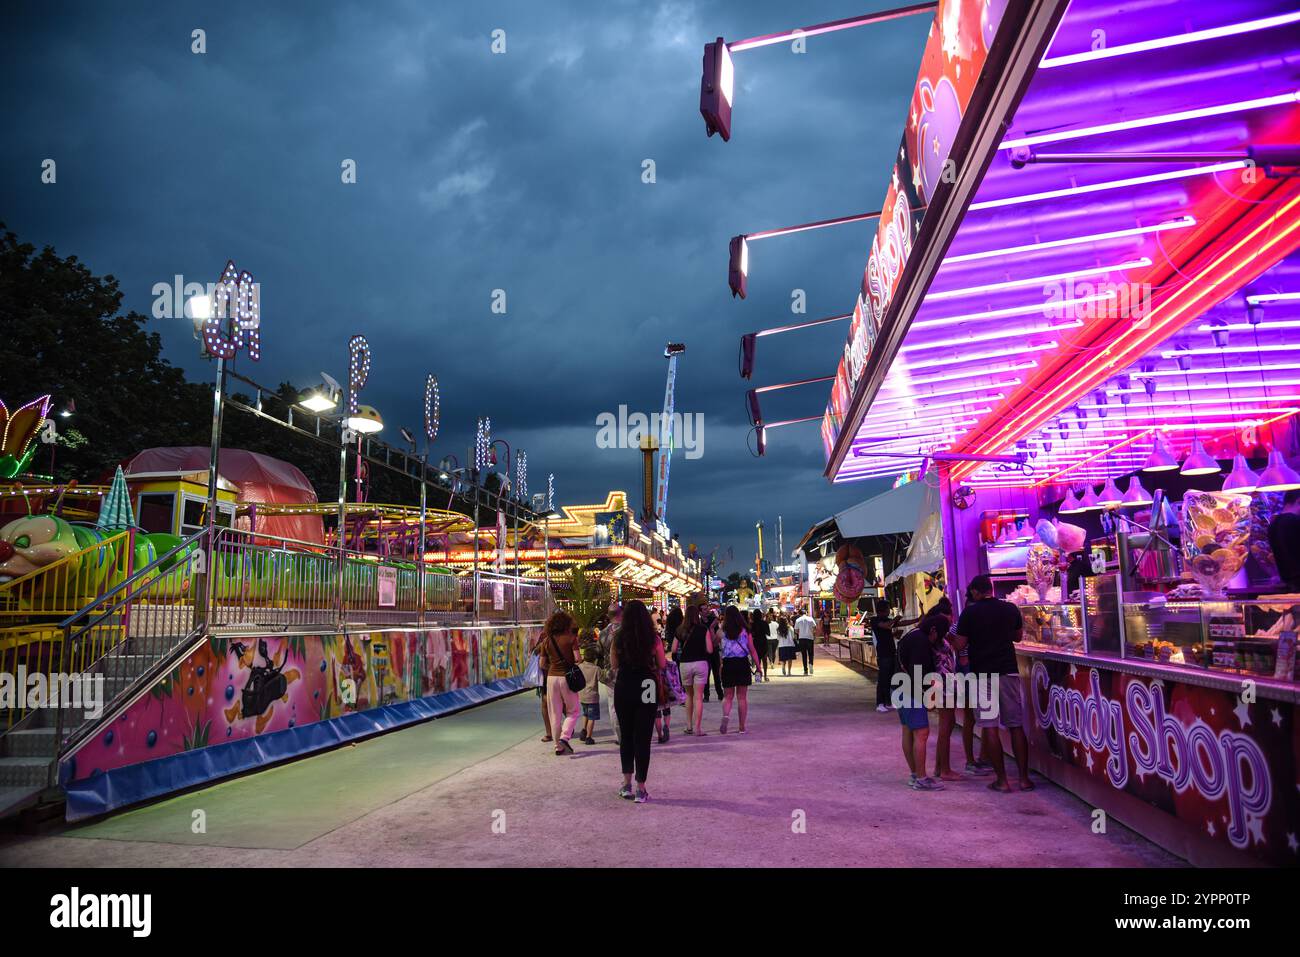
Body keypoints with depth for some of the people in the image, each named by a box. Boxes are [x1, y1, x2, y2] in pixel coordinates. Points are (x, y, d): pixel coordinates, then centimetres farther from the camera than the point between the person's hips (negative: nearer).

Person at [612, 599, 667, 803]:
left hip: (623, 688, 2)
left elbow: (614, 665, 1)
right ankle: (640, 789, 6)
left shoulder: (618, 639, -4)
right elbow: (662, 665, 0)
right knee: (642, 738, 4)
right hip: (646, 688, -1)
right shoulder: (654, 639, -8)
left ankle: (627, 784, 19)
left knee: (625, 736, 16)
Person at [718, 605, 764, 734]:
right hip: (743, 664, 0)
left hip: (728, 664, 0)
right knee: (742, 697, 9)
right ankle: (742, 727, 12)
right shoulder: (745, 630, 1)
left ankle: (726, 715, -20)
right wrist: (758, 665, 8)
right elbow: (752, 650, 1)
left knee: (728, 696, 9)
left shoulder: (722, 631, -2)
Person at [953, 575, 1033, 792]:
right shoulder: (1011, 609, 4)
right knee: (1017, 726, 9)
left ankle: (1002, 780, 3)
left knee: (990, 727, 2)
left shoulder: (970, 612, -7)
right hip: (1009, 671, 3)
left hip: (983, 673, -3)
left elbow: (959, 645, -6)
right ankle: (1024, 778, 11)